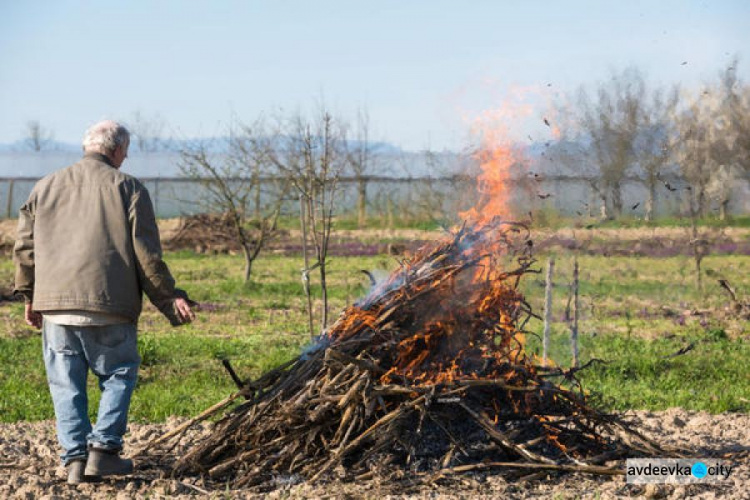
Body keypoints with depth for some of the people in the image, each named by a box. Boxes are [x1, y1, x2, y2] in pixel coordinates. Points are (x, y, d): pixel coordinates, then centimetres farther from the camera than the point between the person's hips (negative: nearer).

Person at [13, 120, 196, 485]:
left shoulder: (45, 187, 15)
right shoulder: (127, 188, 3)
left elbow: (25, 247, 15)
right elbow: (146, 254, -2)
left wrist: (29, 296, 24)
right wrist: (169, 298, 5)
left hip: (54, 303, 3)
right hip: (109, 305, -3)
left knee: (66, 383, 9)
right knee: (119, 374, 11)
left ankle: (75, 458, 3)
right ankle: (103, 448, 0)